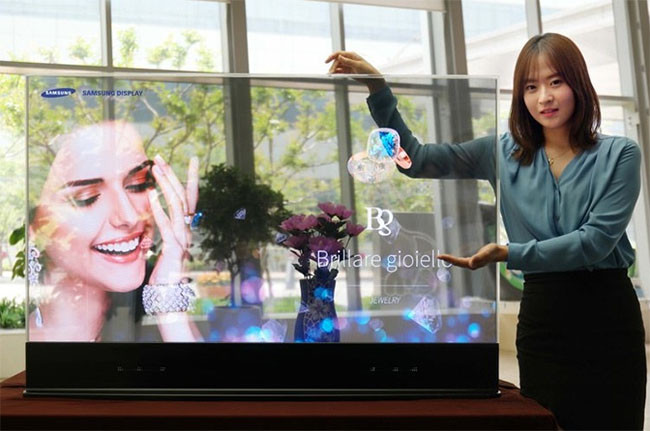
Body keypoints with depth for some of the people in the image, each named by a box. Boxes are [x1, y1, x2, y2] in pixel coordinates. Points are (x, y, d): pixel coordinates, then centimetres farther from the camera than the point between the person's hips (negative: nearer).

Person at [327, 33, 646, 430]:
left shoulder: (619, 154, -1)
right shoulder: (506, 153, 7)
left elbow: (597, 239, -13)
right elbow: (416, 159, 3)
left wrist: (509, 254, -24)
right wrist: (377, 87, -7)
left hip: (608, 319, -1)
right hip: (541, 319, 2)